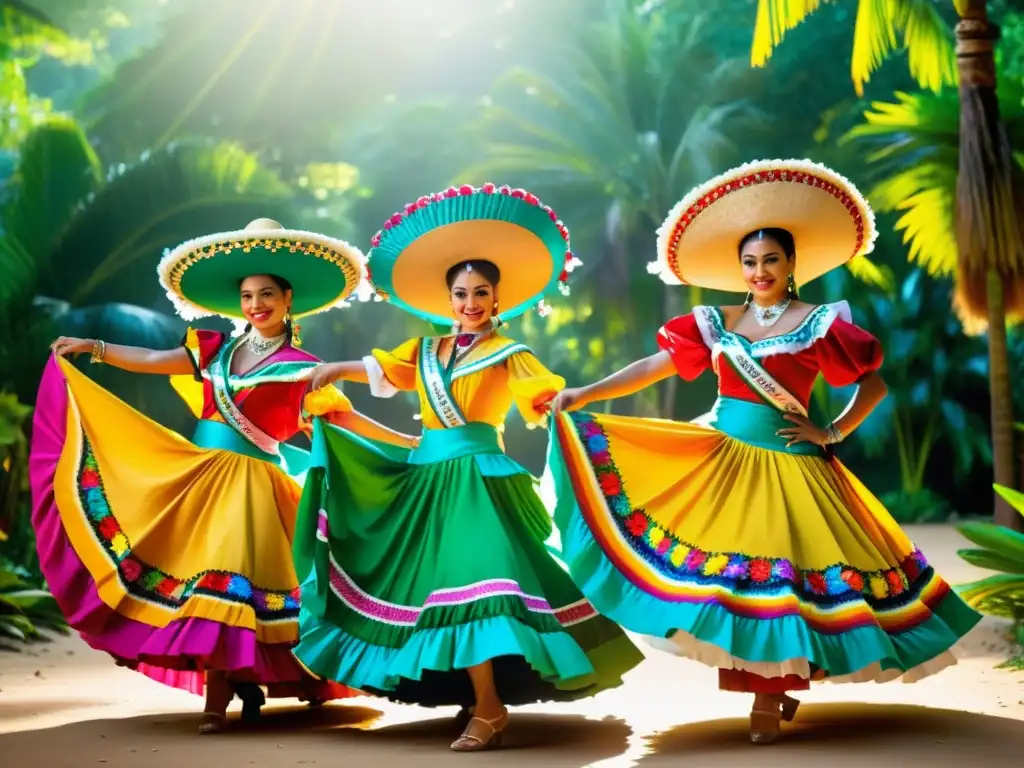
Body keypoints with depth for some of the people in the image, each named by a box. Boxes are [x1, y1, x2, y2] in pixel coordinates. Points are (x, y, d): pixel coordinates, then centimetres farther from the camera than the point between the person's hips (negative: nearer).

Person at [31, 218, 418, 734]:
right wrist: (93, 348, -6)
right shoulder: (215, 350, 10)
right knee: (203, 577, 2)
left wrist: (408, 443, 1)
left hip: (251, 483, -4)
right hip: (199, 472, 4)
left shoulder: (301, 368, 0)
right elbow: (152, 360, 3)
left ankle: (218, 699, -7)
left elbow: (345, 419, 4)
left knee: (225, 581, -10)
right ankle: (242, 685, 10)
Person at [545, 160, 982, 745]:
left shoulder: (820, 322, -4)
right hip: (719, 455, 4)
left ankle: (770, 698, 9)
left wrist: (833, 434, -5)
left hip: (787, 465, -4)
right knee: (725, 568, -1)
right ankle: (779, 684, 12)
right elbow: (654, 367, 2)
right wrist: (585, 395, -6)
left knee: (776, 574, -3)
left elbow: (876, 385, 0)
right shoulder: (717, 325, 6)